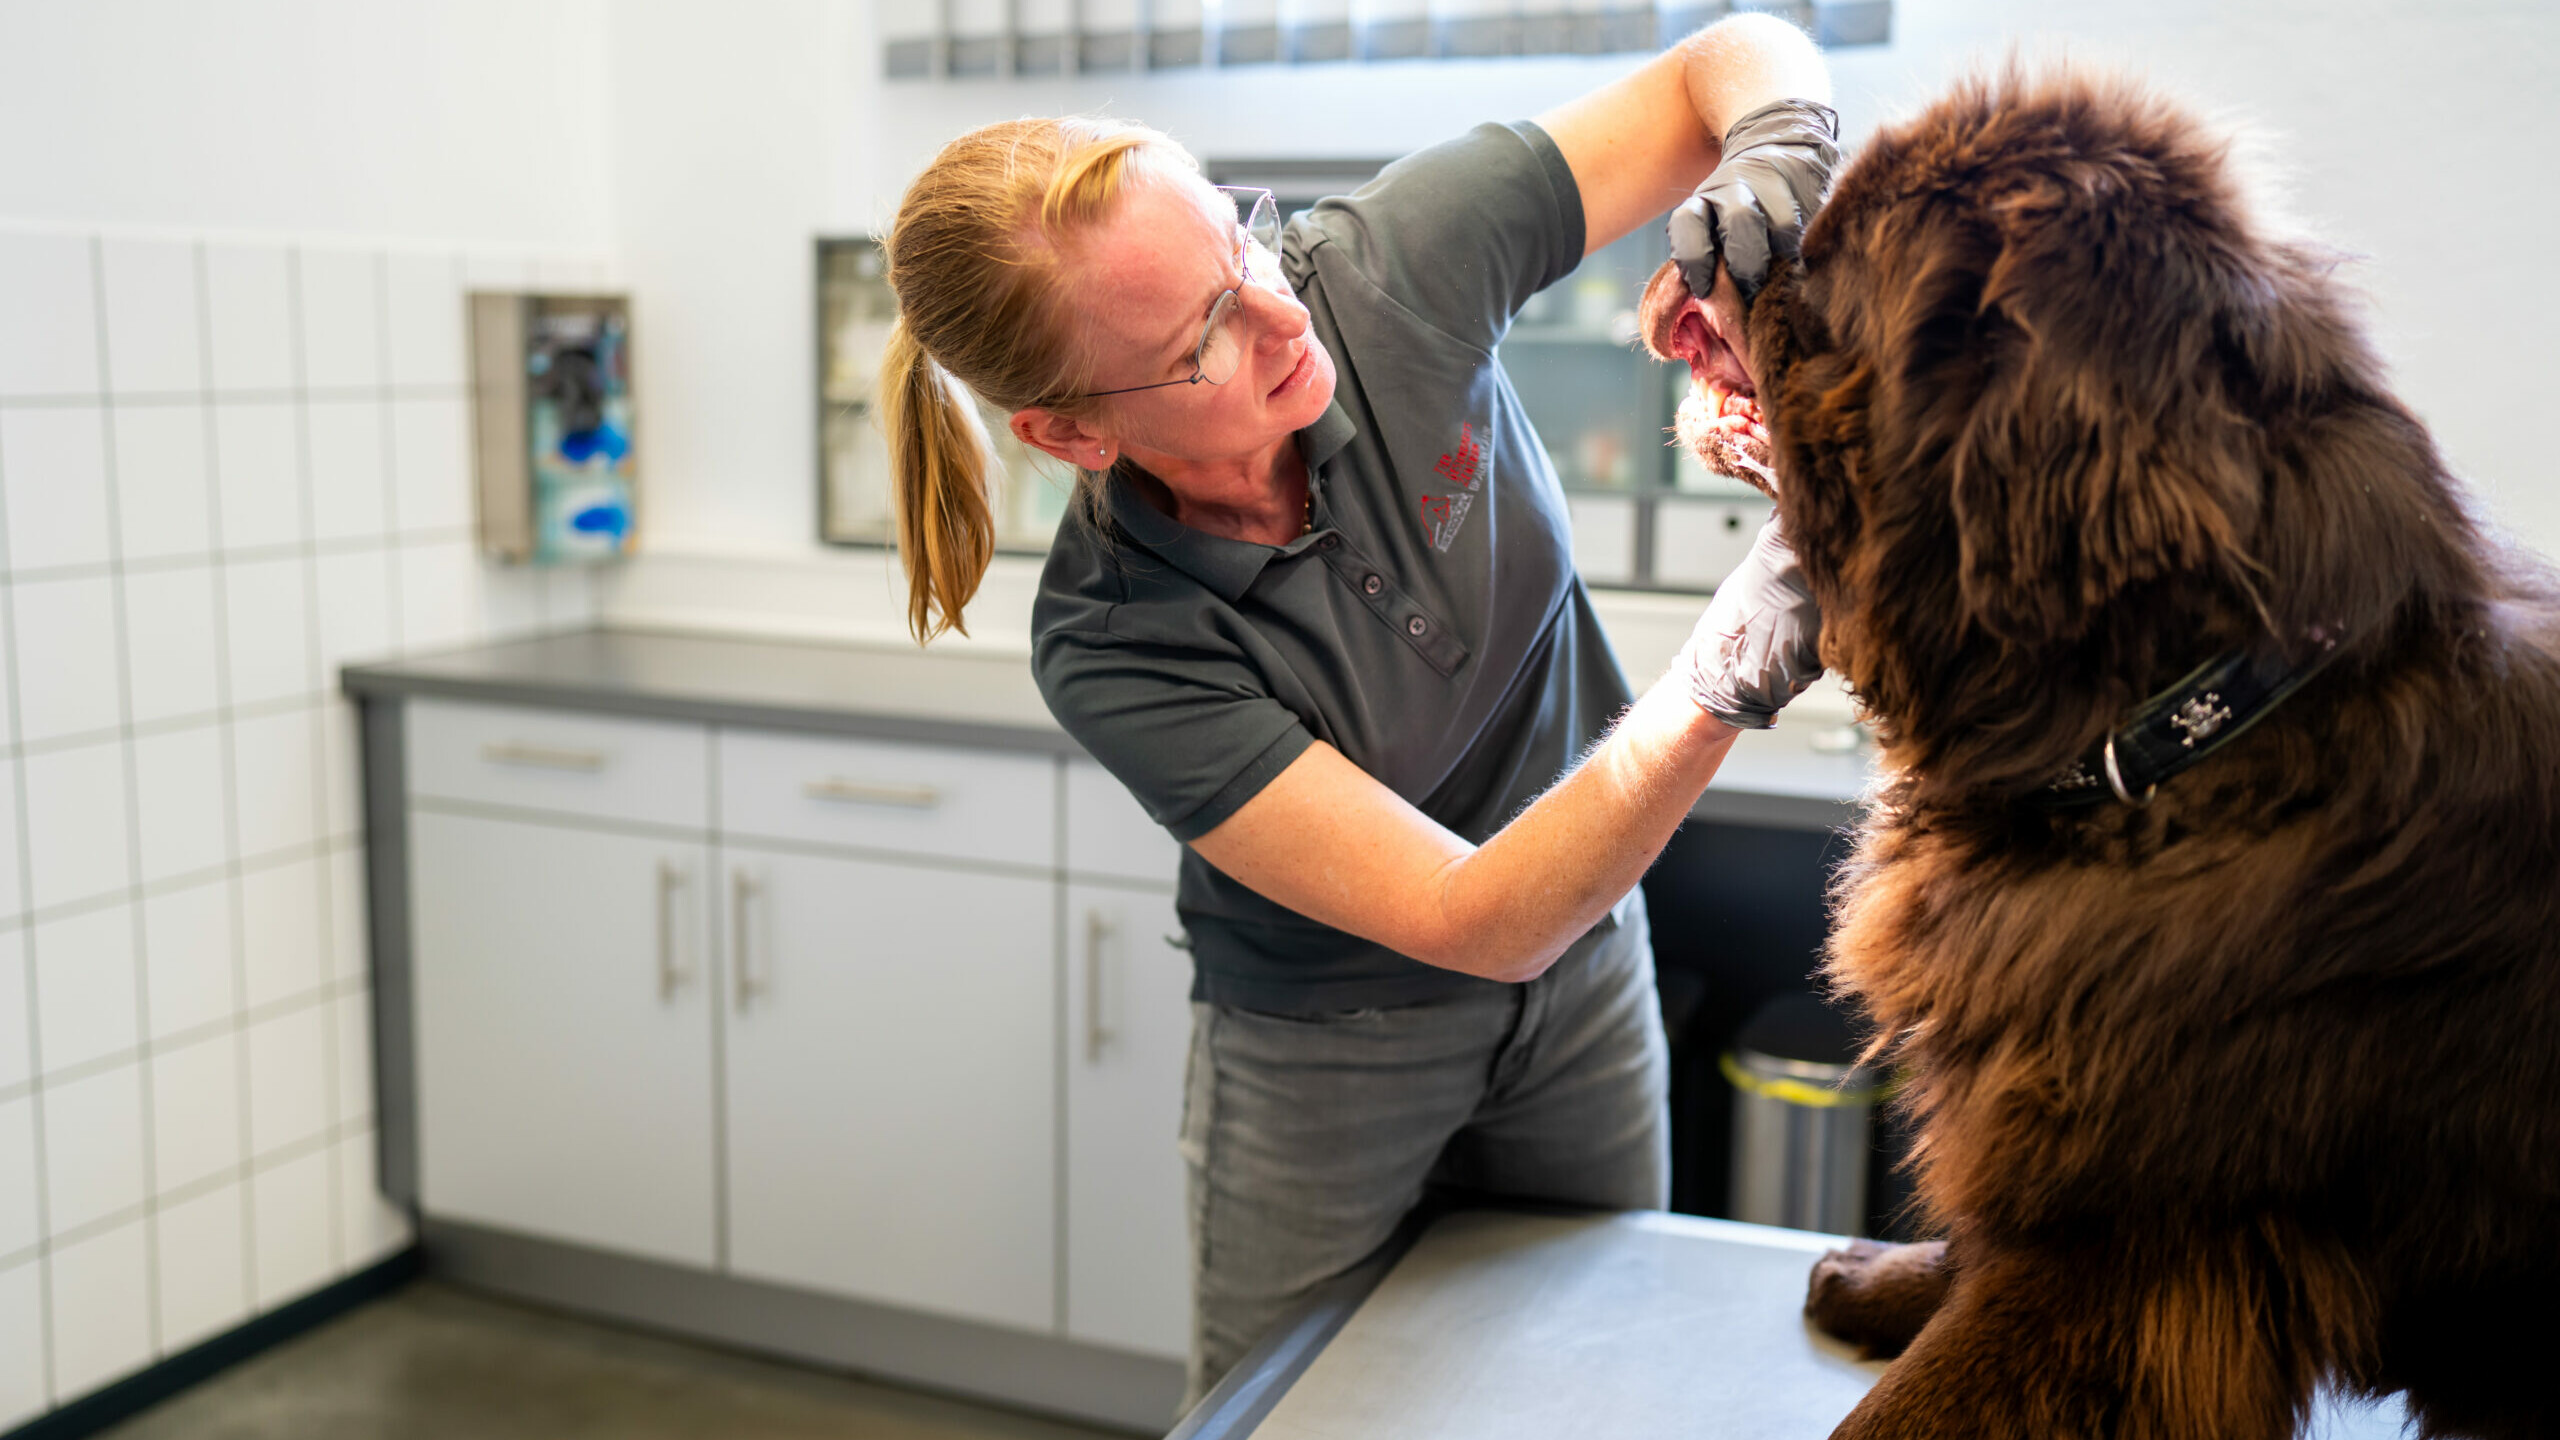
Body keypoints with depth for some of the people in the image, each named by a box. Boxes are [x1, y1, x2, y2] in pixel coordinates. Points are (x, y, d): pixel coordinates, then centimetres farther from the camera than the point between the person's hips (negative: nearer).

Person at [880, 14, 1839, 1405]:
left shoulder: (1392, 267, -23)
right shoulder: (1111, 650, -29)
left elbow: (1739, 54, -12)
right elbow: (1472, 922, -32)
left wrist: (1776, 155, -36)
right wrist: (1724, 686, -45)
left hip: (1586, 955, 3)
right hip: (1327, 1047, -3)